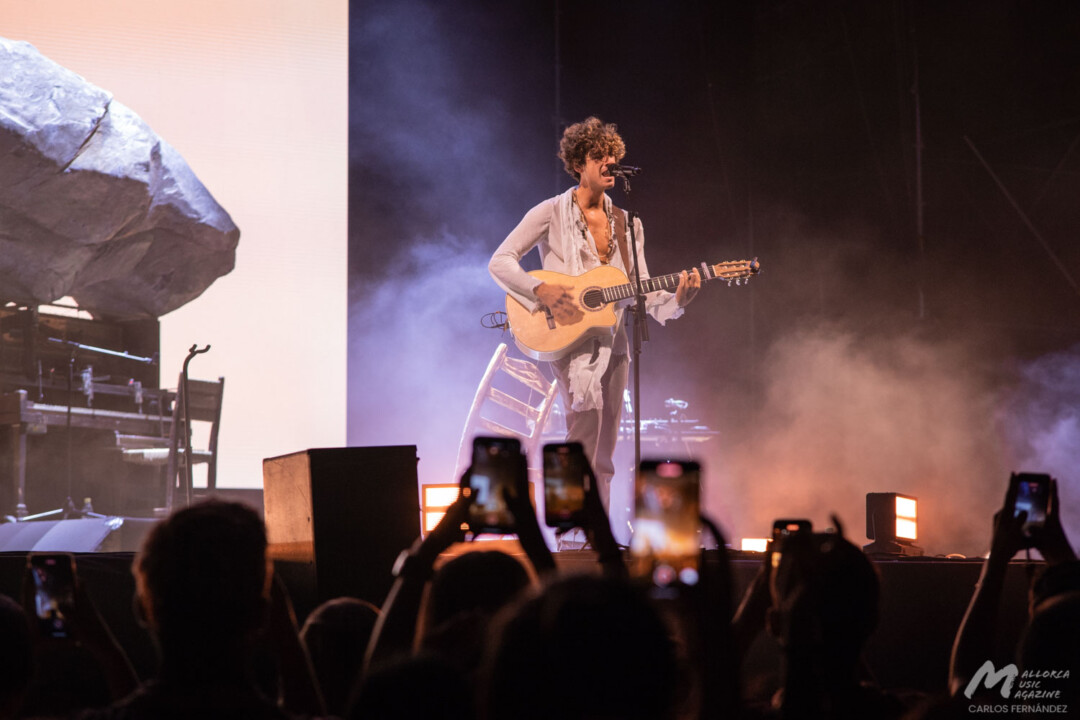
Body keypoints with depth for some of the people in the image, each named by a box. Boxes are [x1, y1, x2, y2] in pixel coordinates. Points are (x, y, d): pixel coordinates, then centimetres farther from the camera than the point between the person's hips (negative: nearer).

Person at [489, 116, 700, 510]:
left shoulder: (627, 224, 12)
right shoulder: (551, 214, -2)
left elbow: (644, 294, 9)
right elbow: (500, 262, -6)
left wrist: (677, 300, -12)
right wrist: (541, 290, -21)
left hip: (612, 344, 5)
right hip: (567, 340, -5)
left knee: (603, 456, 7)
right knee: (584, 435, -20)